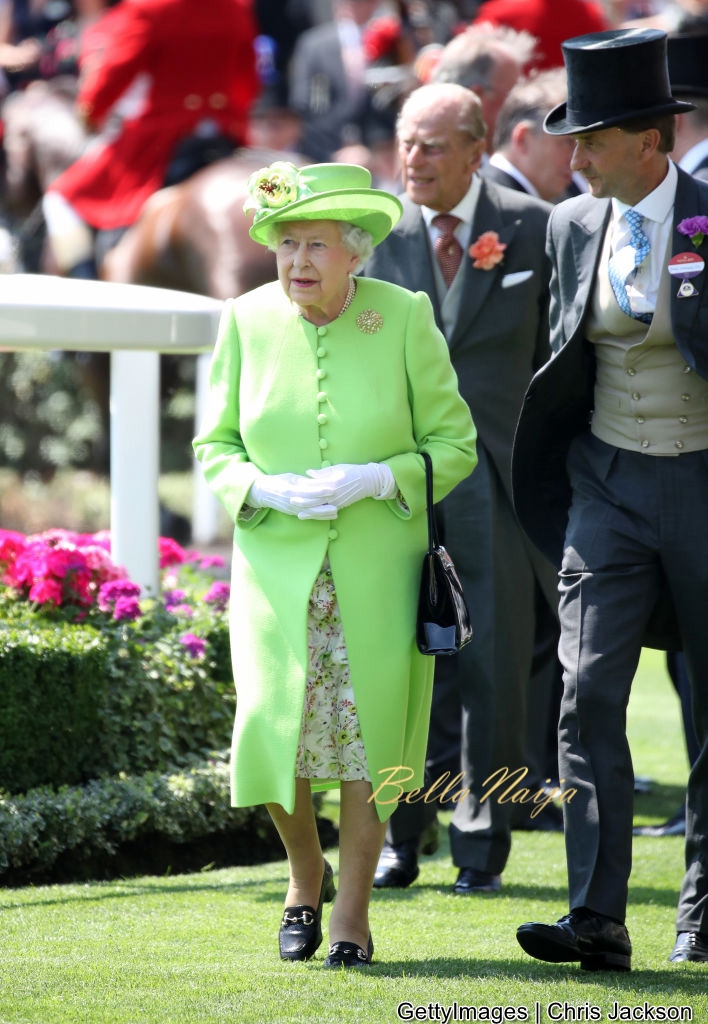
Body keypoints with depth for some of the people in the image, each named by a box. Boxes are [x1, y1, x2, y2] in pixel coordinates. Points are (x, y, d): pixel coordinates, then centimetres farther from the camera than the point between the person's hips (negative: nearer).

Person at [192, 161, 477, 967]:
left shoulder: (405, 319, -5)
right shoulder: (247, 321, 0)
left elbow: (454, 443, 0)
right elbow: (214, 445, 8)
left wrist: (374, 480, -16)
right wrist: (265, 490, -13)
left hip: (376, 570, -1)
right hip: (276, 566, 1)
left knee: (366, 729, -2)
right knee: (271, 728, -8)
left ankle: (352, 914, 13)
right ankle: (305, 874, 21)